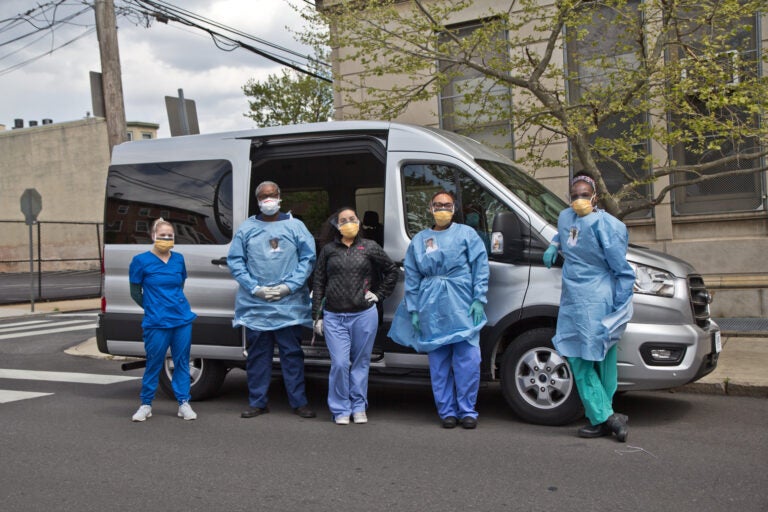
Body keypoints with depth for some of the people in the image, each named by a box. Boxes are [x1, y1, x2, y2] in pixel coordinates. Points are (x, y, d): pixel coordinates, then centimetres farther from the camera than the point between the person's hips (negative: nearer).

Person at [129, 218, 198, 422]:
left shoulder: (178, 259, 7)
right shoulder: (141, 260, -4)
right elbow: (135, 292, 3)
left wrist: (175, 303, 12)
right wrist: (153, 307, 7)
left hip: (183, 320, 4)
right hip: (156, 323, -3)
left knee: (182, 362, 7)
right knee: (154, 363, 4)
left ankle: (184, 403, 16)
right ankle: (146, 405, 19)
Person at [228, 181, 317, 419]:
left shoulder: (295, 226, 6)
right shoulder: (246, 228, 8)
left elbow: (308, 257, 2)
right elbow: (234, 261, 5)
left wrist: (289, 286, -8)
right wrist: (255, 288, -6)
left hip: (289, 303, -1)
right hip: (255, 304, 1)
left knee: (292, 353, 2)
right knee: (257, 354, 7)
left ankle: (299, 401, 9)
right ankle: (257, 402, 16)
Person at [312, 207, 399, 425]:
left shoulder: (370, 247, 6)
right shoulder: (328, 250, 8)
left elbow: (392, 270, 14)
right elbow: (318, 284, 9)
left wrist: (379, 295, 6)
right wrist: (316, 315, 4)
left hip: (364, 315, 0)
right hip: (334, 317, 0)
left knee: (361, 363, 8)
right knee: (339, 363, -6)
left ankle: (359, 408, 20)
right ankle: (340, 410, 8)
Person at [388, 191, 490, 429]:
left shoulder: (466, 233, 8)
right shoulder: (419, 240, 14)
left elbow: (480, 267, 2)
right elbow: (411, 277, 13)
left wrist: (479, 300, -7)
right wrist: (413, 310, 6)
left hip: (463, 309, -2)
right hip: (432, 310, 2)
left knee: (468, 360, -6)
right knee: (439, 363, 4)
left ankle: (467, 410, 6)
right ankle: (447, 411, 13)